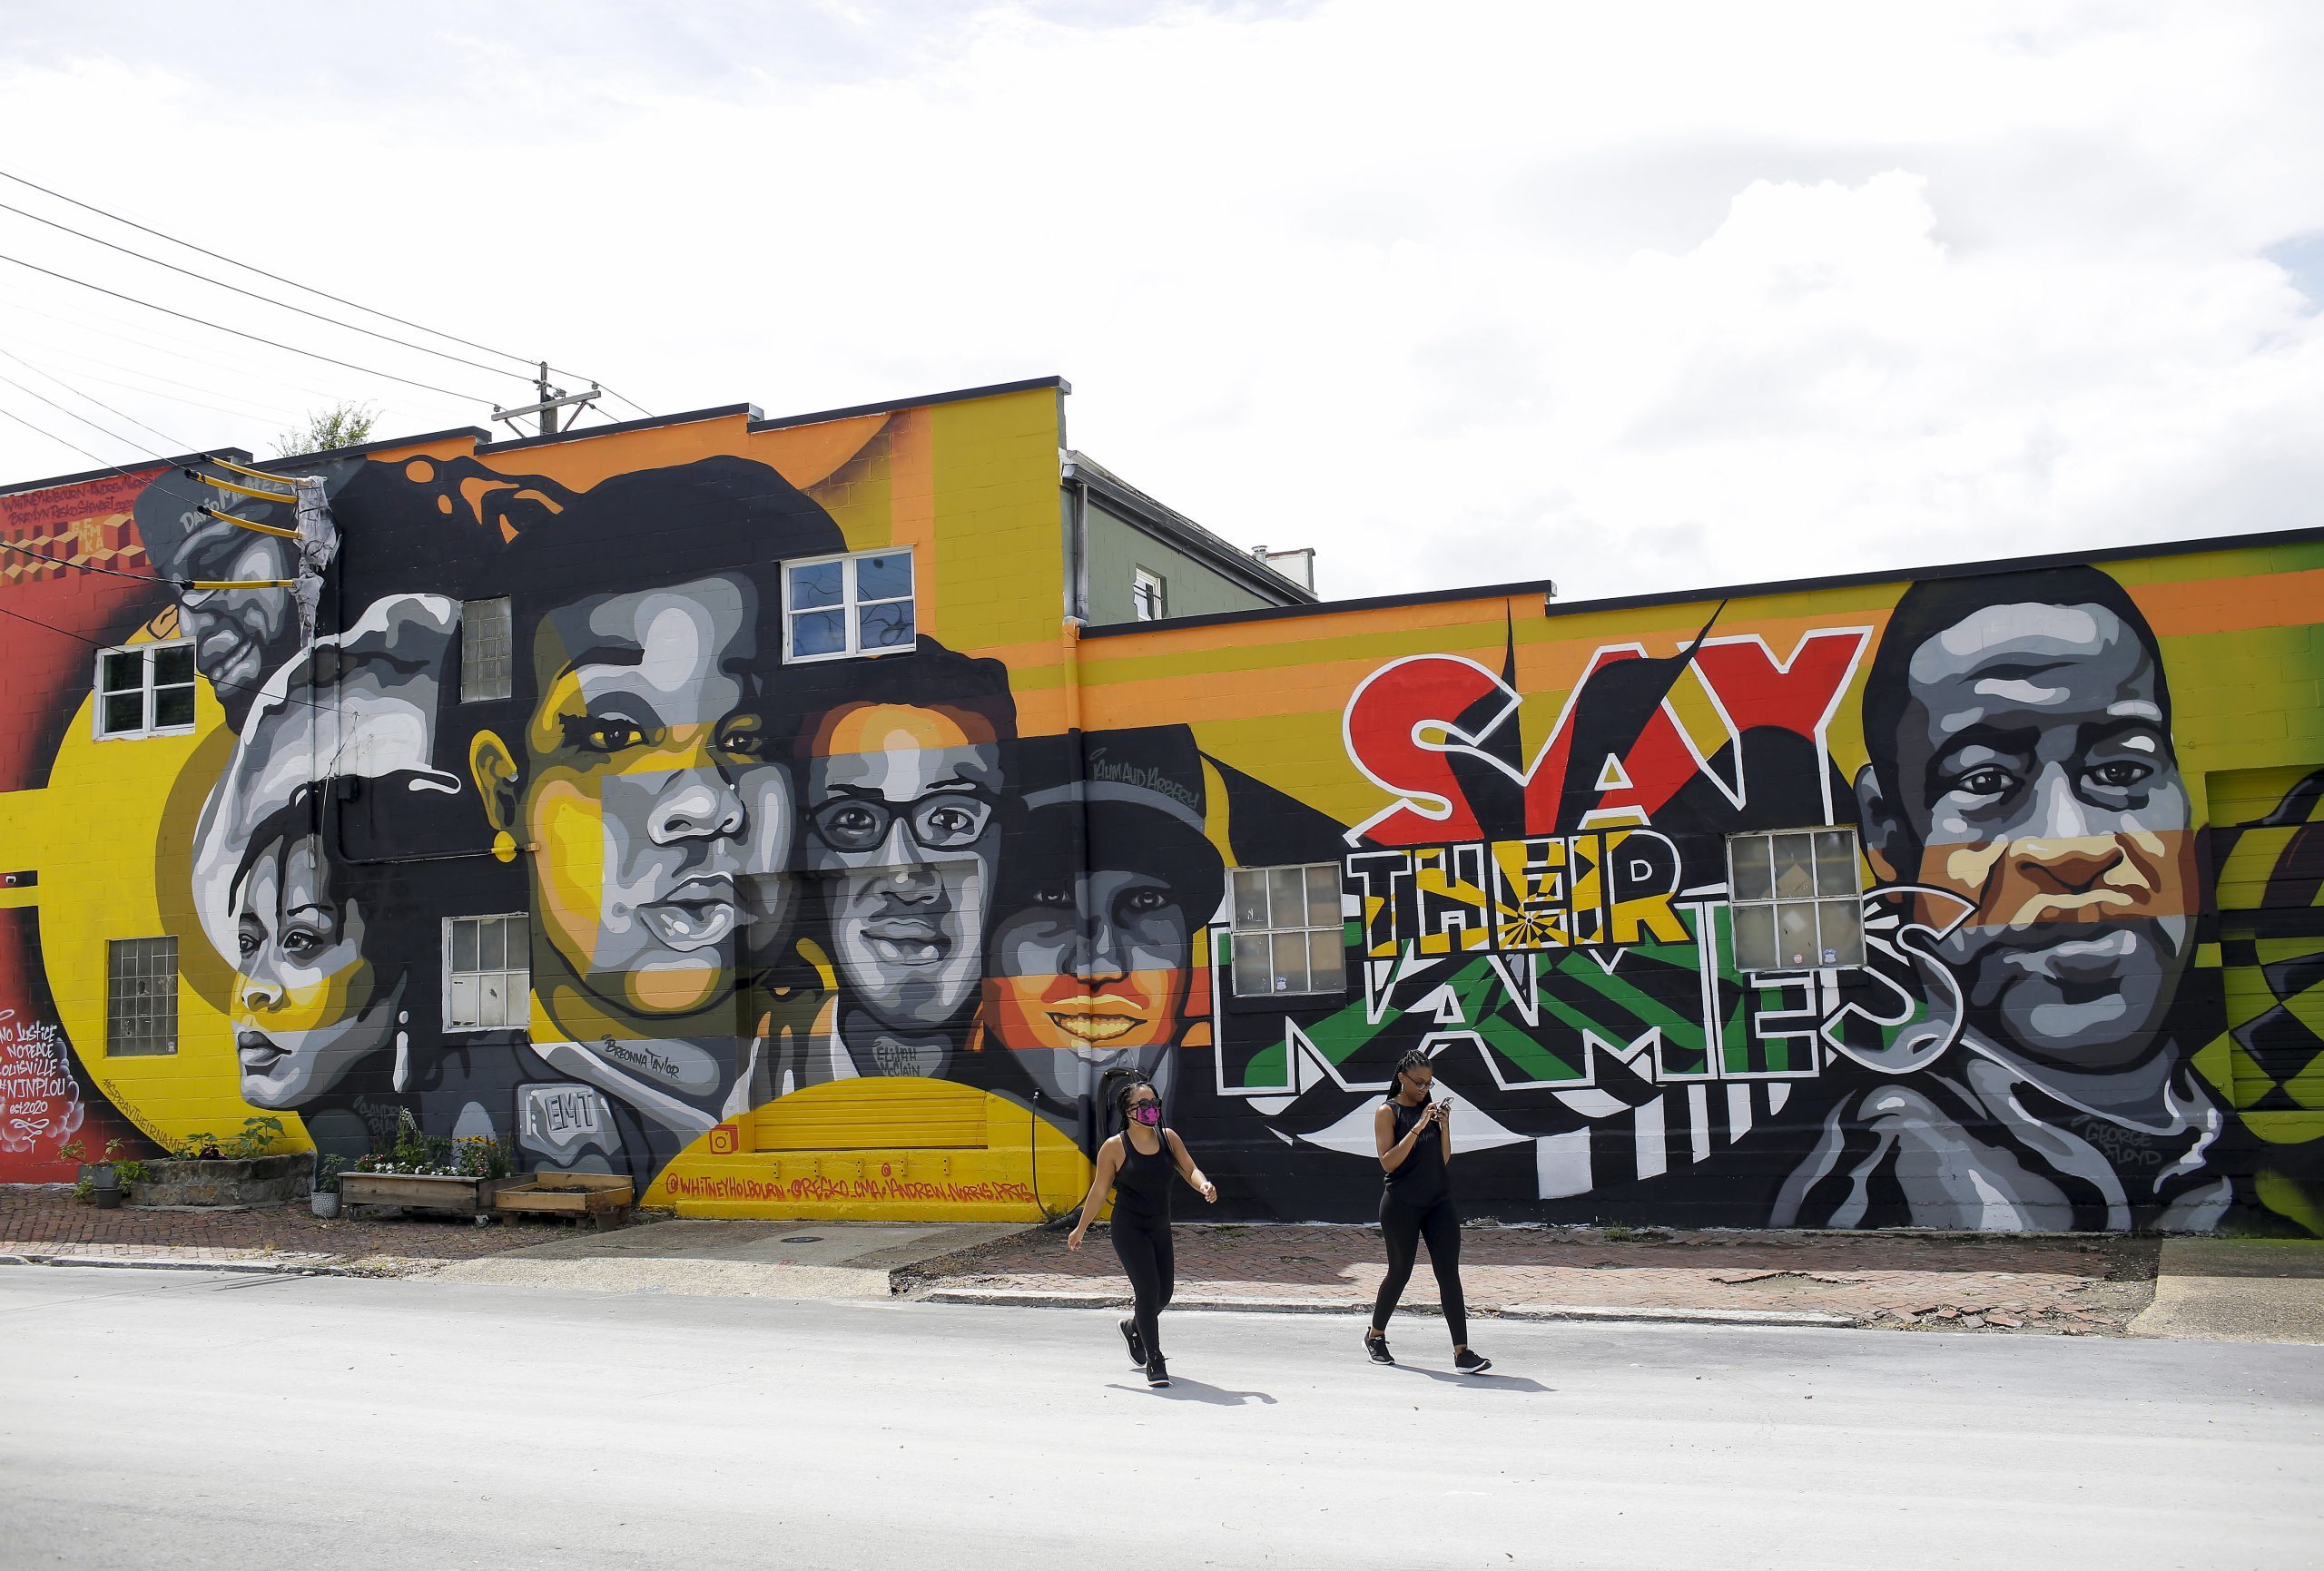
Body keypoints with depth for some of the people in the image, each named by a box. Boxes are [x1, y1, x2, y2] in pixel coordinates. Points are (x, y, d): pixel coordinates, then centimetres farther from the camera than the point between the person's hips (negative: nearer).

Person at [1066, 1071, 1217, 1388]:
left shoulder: (1168, 1138, 2)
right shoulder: (1114, 1147, -9)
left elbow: (1189, 1169, -1)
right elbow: (1099, 1191, -1)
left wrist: (1203, 1185, -24)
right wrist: (1080, 1229, 5)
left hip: (1160, 1228, 5)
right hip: (1128, 1228, -5)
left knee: (1164, 1294, 12)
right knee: (1149, 1291, -13)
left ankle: (1133, 1327, 45)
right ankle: (1154, 1363, -1)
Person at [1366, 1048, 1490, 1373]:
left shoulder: (1432, 1110, 10)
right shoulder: (1388, 1112, -4)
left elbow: (1444, 1160, 9)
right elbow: (1388, 1162, -15)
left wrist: (1444, 1126, -5)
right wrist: (1417, 1128, -20)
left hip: (1438, 1202, 4)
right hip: (1401, 1204, -4)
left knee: (1449, 1274, -5)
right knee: (1400, 1272, 7)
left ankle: (1462, 1352, -8)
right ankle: (1375, 1336, 29)